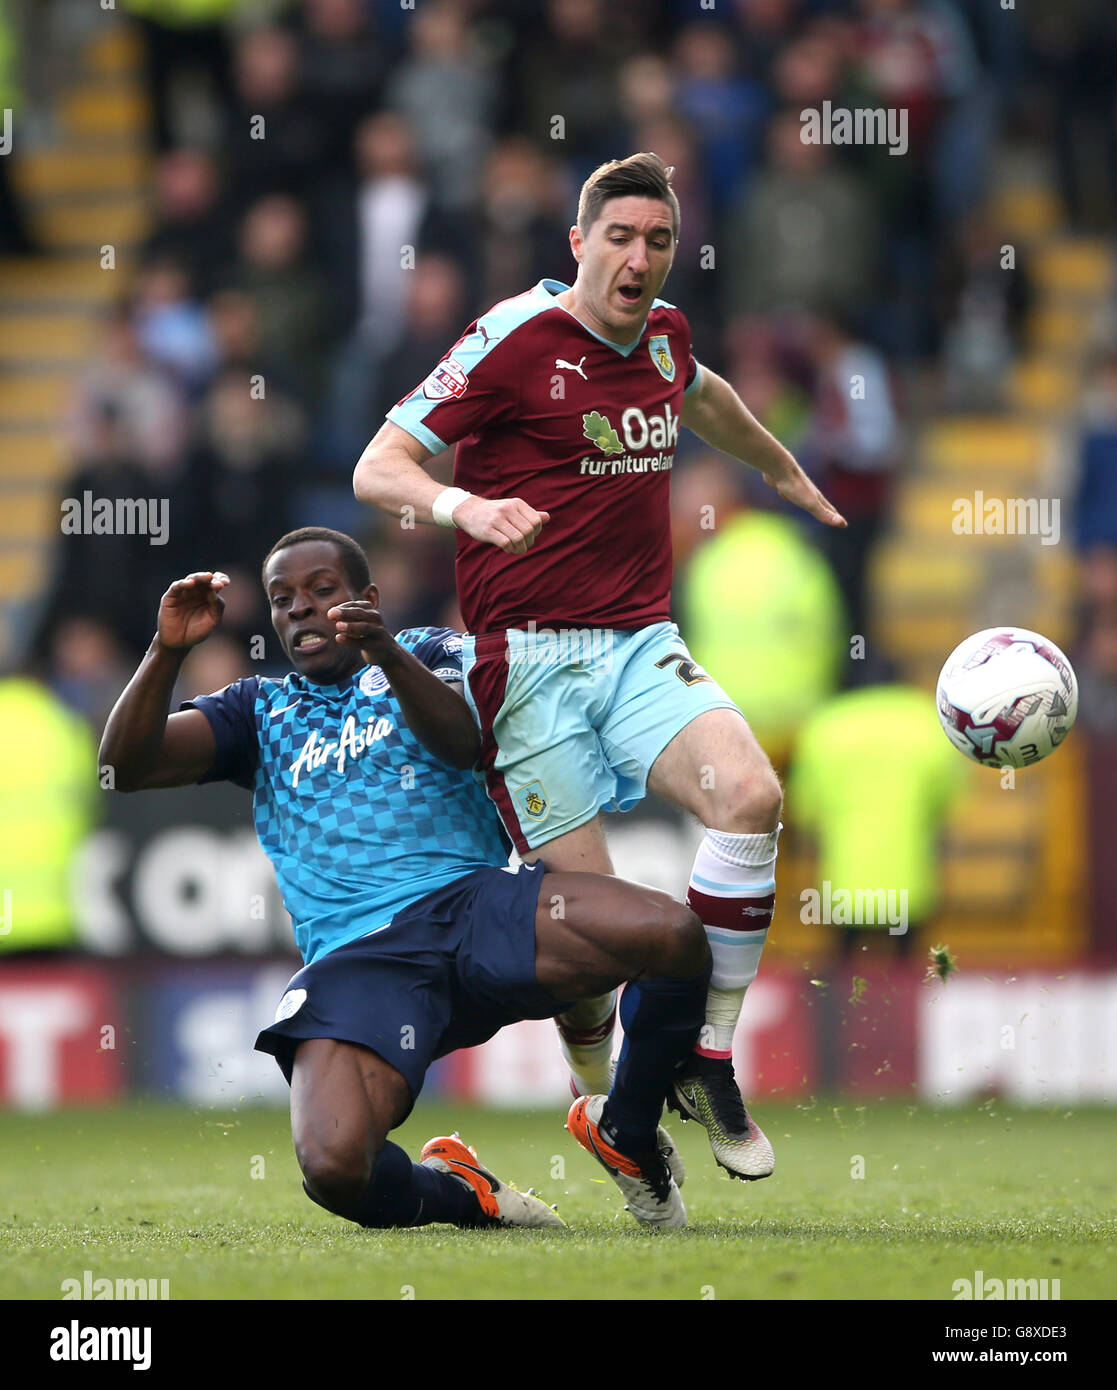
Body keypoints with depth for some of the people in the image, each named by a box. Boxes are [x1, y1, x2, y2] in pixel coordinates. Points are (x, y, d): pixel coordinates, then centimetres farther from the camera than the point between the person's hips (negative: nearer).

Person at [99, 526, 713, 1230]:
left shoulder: (428, 653, 20)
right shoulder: (258, 711, 24)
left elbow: (461, 742, -4)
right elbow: (128, 765, 10)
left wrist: (388, 656, -23)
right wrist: (167, 651, -7)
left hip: (475, 901, 0)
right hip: (356, 954, 0)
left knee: (675, 933, -27)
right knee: (333, 1168, -32)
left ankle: (625, 1132, 1)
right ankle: (460, 1193, 4)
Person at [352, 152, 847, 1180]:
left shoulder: (663, 333, 12)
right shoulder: (512, 341, -7)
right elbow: (378, 468, -9)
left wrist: (786, 472, 56)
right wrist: (460, 504, -30)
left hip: (642, 645, 5)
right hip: (532, 659, -5)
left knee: (750, 795, -23)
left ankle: (708, 1061, -11)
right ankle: (603, 1101, 16)